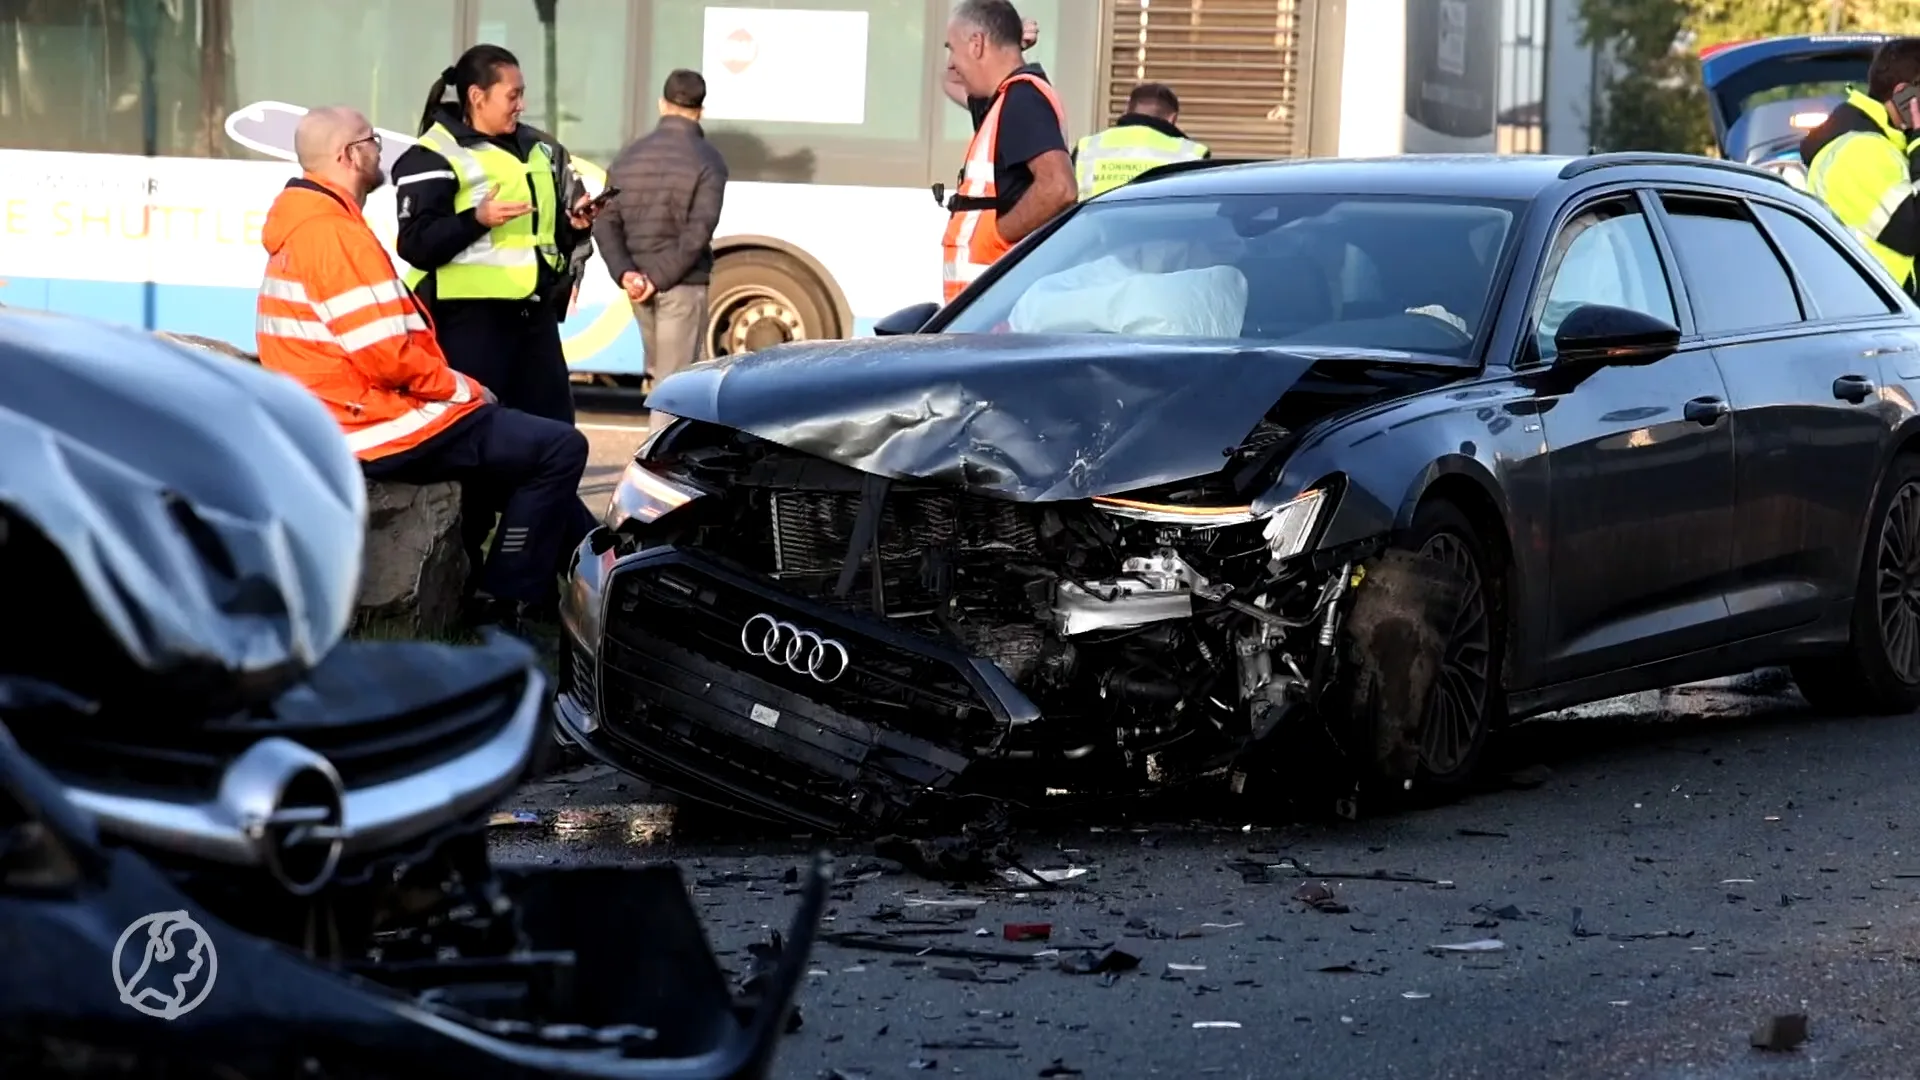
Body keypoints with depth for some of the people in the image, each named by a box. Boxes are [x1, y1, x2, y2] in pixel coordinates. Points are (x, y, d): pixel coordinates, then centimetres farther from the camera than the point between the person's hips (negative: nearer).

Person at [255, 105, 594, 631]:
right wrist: (463, 389, -8)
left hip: (365, 411, 11)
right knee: (561, 448, -9)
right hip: (384, 429, -11)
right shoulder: (335, 235, -20)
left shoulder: (304, 228, 15)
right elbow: (388, 359, -24)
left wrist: (454, 386, 11)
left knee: (532, 445, 22)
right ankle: (506, 599, -3)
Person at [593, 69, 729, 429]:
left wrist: (624, 272, -7)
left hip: (639, 285, 5)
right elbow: (698, 232, -18)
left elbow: (606, 221, 1)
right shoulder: (707, 160, -8)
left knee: (660, 373, 20)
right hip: (684, 285, -5)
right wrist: (660, 277, -16)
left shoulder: (631, 155, 8)